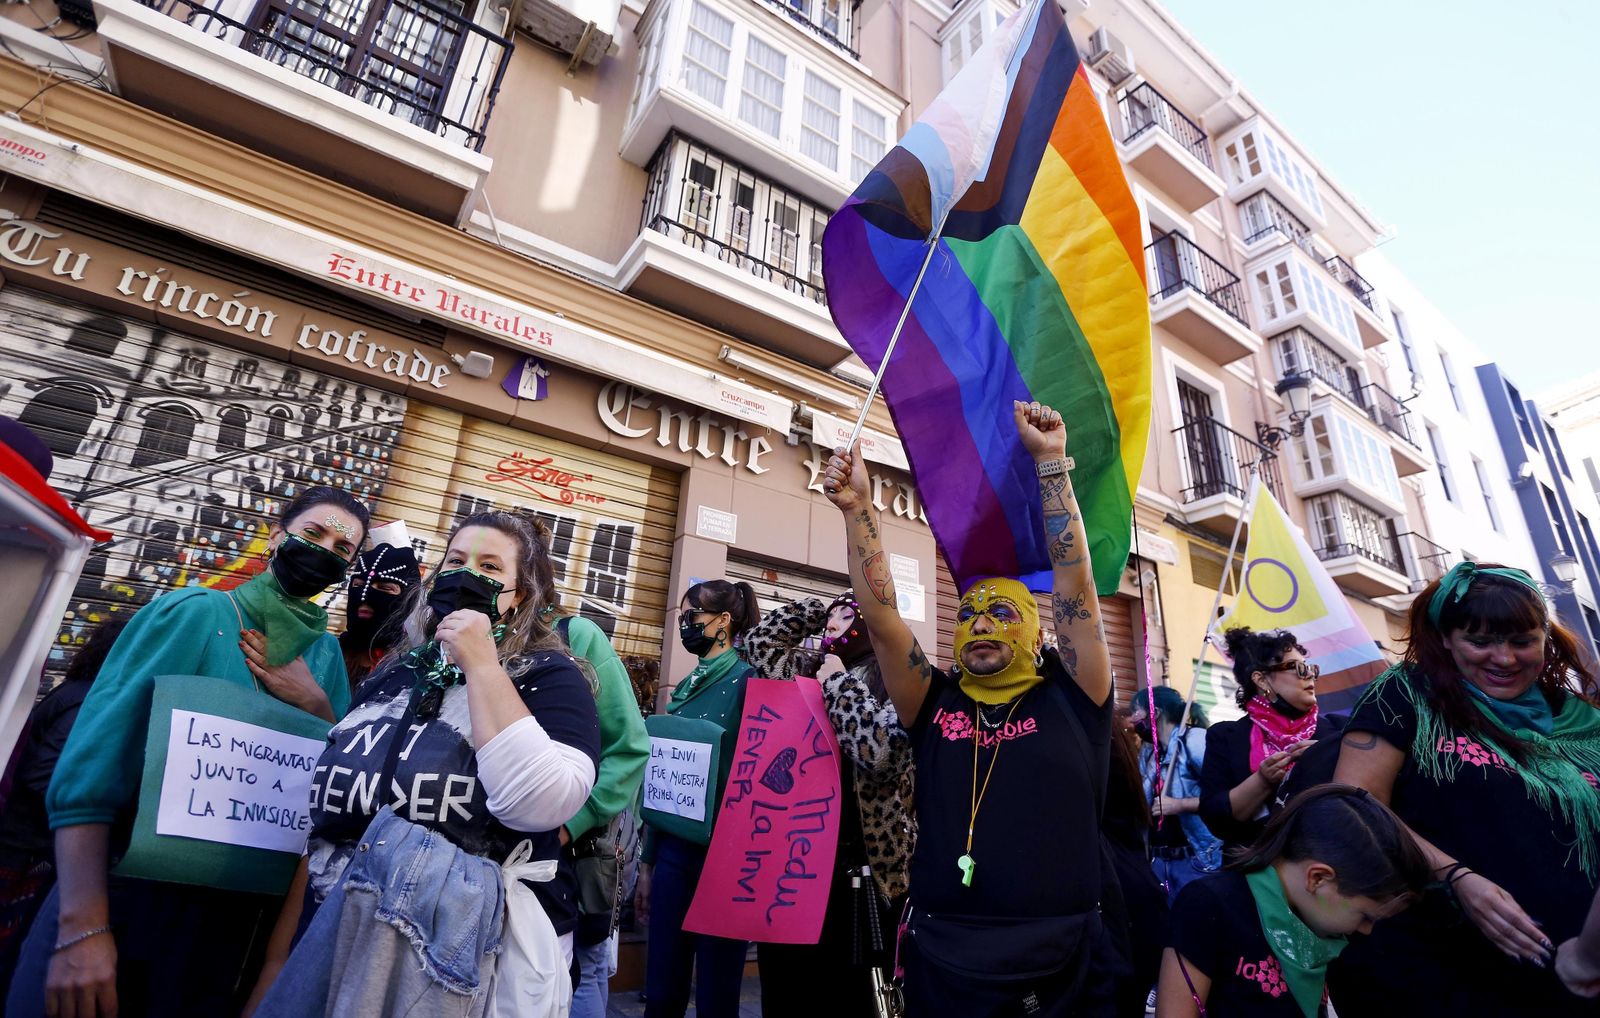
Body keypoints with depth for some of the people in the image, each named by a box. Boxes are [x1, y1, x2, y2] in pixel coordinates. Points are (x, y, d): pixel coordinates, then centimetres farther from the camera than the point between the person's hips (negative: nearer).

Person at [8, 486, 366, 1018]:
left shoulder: (327, 653, 5)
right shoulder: (197, 611, -10)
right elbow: (94, 760, -14)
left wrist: (318, 705, -11)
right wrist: (81, 928, -20)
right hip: (127, 894, -4)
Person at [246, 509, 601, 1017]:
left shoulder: (548, 674, -12)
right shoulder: (395, 672, 6)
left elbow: (541, 804, -29)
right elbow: (325, 816, 12)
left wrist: (482, 665, -24)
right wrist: (277, 959, 11)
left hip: (470, 955, -5)